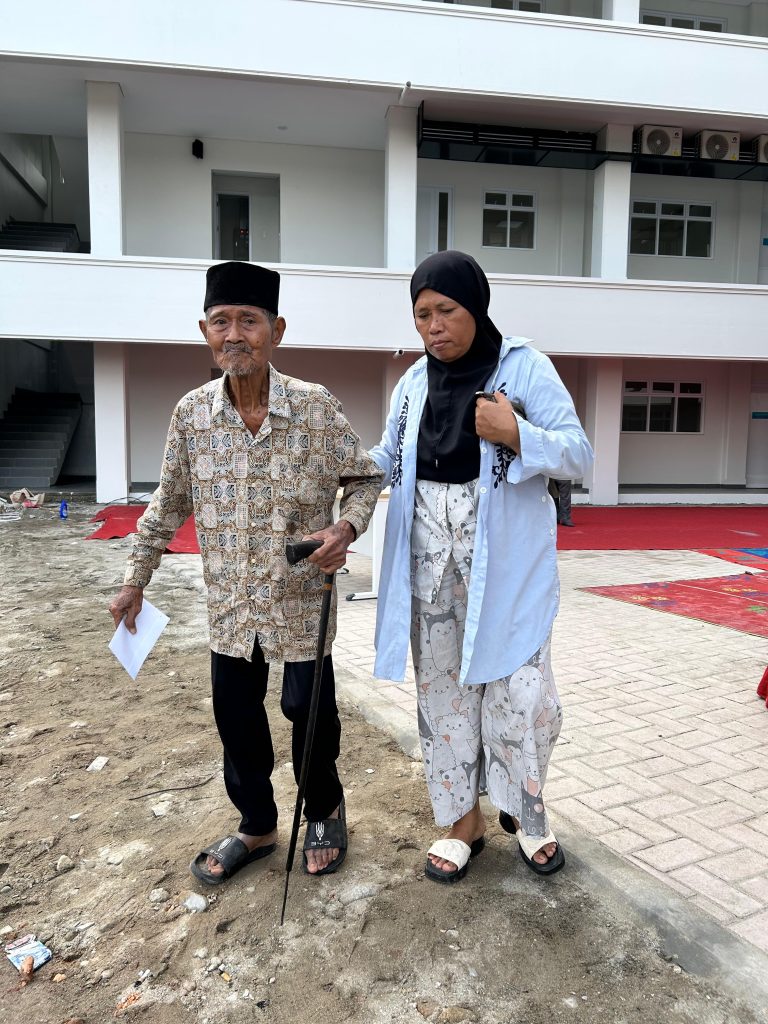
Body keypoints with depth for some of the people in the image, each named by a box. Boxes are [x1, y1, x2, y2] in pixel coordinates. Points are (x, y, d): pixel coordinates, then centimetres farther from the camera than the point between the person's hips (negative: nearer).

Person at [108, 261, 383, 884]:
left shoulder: (317, 406, -12)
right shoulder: (192, 413, -4)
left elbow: (365, 479, -1)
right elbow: (169, 504, 8)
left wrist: (346, 529, -22)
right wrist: (136, 581, 12)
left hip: (302, 601, -3)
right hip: (230, 604, 3)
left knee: (310, 711, 11)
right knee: (236, 718, 14)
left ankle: (324, 813, 40)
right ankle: (257, 827, 39)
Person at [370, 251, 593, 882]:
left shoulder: (525, 367, -5)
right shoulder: (415, 381, 8)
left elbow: (579, 454, -6)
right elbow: (388, 459, 12)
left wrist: (516, 435, -21)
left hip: (506, 557, -4)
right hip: (431, 553, 4)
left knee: (517, 684, -1)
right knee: (442, 682, 10)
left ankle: (523, 811, 27)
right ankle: (464, 818, 28)